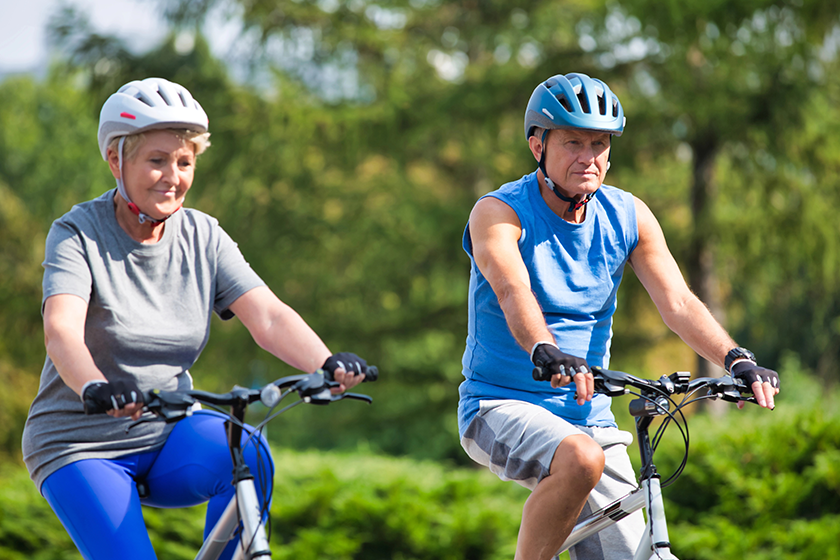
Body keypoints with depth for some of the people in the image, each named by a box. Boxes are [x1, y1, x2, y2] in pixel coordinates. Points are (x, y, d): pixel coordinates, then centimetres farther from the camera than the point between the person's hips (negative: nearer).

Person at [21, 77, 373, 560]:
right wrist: (94, 388, -51)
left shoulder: (203, 237, 0)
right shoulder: (78, 235, -12)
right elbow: (62, 331, -29)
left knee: (247, 454, -28)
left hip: (167, 436, 3)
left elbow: (268, 316, -13)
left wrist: (327, 365, -33)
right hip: (82, 447, -3)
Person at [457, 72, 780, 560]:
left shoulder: (628, 217, 3)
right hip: (502, 407, -5)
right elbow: (513, 292, -30)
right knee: (580, 460, -36)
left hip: (588, 416, 5)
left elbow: (677, 302, -8)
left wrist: (736, 359, -26)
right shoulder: (499, 213, -11)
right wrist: (546, 351, -50)